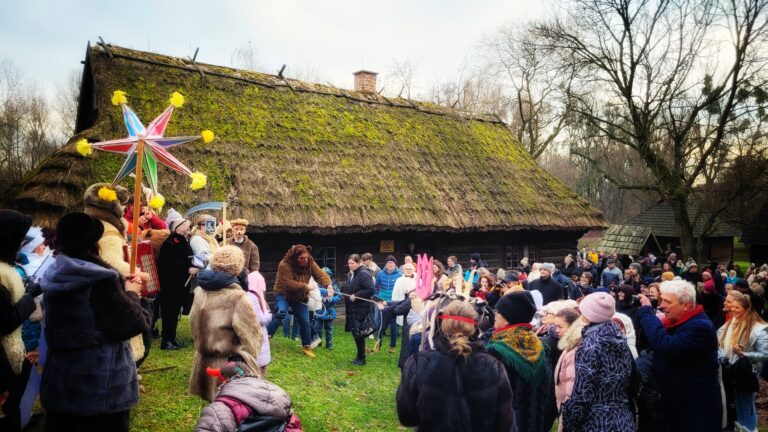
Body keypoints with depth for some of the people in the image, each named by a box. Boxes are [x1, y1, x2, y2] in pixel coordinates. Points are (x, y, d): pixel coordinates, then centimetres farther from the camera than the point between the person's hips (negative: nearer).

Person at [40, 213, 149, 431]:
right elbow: (133, 324, -21)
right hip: (101, 381, -7)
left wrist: (120, 286, 13)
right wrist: (131, 294, -5)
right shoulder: (100, 280, -22)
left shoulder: (54, 277, 3)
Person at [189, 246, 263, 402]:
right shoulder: (237, 298, -22)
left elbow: (194, 326, 12)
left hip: (204, 363, 6)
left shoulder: (200, 291, -3)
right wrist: (246, 360, 2)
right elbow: (252, 335, -15)